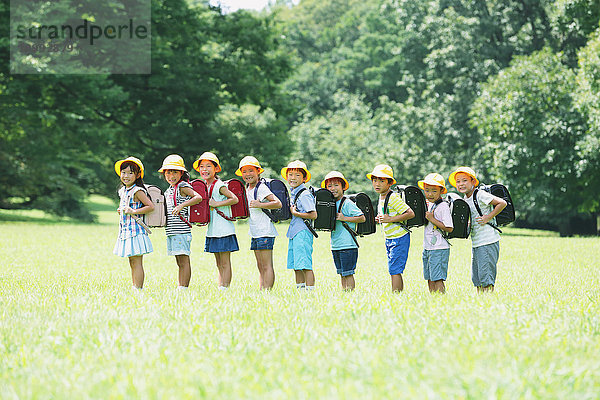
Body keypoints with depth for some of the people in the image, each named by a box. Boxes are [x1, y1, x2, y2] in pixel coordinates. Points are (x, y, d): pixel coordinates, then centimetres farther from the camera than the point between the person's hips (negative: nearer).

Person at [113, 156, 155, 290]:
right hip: (125, 231, 9)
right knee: (132, 263, 12)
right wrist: (121, 210, 9)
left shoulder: (137, 191, -12)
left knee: (137, 263, -8)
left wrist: (133, 211, -20)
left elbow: (151, 206, -18)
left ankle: (138, 289, -7)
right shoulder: (122, 191, 14)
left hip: (135, 230, -9)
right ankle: (135, 288, 16)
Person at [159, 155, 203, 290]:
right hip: (171, 231, 9)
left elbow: (198, 197, -22)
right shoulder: (169, 190, 18)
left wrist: (182, 205, -29)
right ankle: (180, 287, 14)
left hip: (181, 230, -9)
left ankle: (183, 288, -11)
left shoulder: (183, 186, -8)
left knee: (184, 261, -8)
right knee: (179, 262, 11)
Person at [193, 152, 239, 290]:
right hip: (212, 231, 8)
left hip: (224, 231, -8)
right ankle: (219, 288, 15)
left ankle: (224, 288, -4)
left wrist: (217, 204, -19)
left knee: (225, 264, -4)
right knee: (219, 264, 12)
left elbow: (235, 199, -20)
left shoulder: (219, 185, -11)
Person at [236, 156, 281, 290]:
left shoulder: (261, 188, -12)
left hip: (265, 232, -9)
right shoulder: (247, 188, 14)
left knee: (267, 266, -9)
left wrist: (260, 205, -24)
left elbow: (278, 203, -19)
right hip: (255, 233, 9)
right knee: (261, 267, 11)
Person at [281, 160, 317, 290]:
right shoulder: (292, 193, 17)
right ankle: (300, 289, 18)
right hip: (294, 233, 10)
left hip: (302, 232, -10)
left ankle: (310, 290, -12)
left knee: (305, 266, -12)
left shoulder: (304, 194, -11)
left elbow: (313, 215, -18)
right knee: (296, 266, 12)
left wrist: (295, 213, -15)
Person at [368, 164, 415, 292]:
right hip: (389, 238, 10)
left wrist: (390, 219, -22)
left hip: (399, 238, -9)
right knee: (394, 271, 10)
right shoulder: (381, 197, 12)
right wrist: (381, 219, 8)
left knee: (394, 270, -10)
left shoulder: (393, 198, -17)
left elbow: (411, 214, -22)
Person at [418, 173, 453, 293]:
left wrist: (432, 219, -18)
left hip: (439, 249, -9)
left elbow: (449, 228, -18)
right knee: (430, 279, 11)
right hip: (427, 247, 9)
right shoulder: (428, 204, 12)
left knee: (438, 279, -11)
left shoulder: (443, 206, -13)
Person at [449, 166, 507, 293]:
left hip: (488, 242, -9)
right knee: (476, 278, 11)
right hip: (475, 243, 9)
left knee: (486, 277, -8)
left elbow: (502, 203, -17)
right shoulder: (465, 199, 14)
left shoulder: (480, 195, -12)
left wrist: (488, 217, -17)